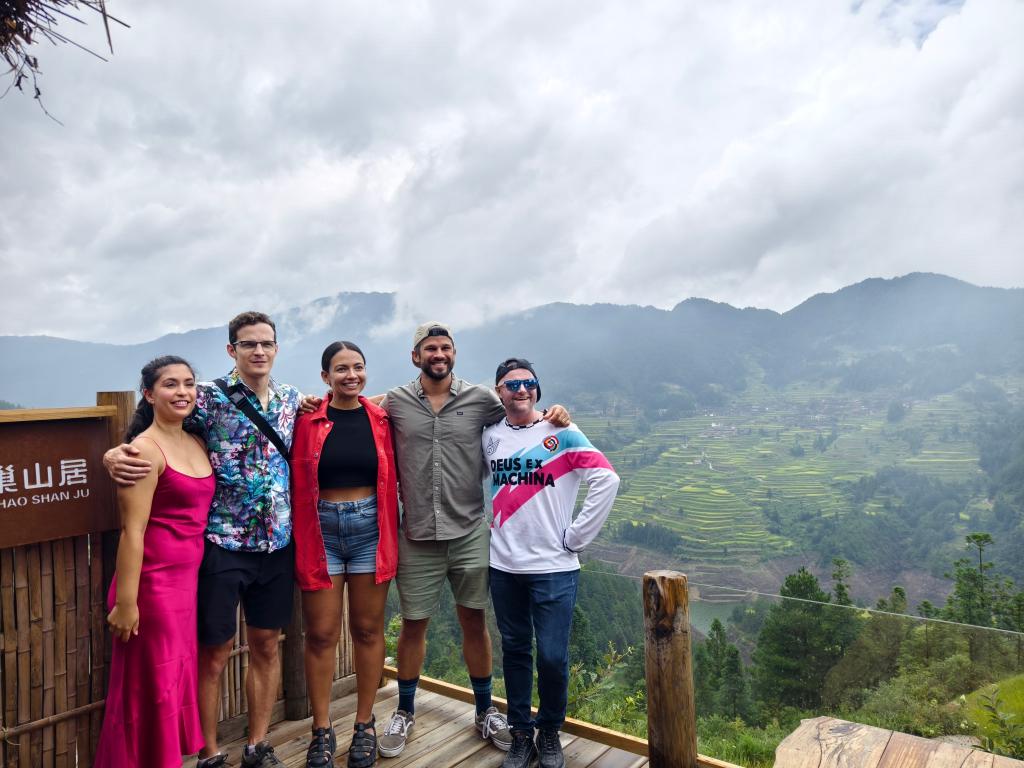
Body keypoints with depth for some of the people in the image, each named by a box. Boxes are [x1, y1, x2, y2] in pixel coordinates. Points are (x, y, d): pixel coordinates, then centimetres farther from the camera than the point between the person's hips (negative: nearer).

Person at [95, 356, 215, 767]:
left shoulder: (198, 443, 9)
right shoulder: (145, 450, -14)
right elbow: (132, 531, -17)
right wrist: (126, 602, -17)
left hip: (190, 579, 7)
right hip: (153, 583, -7)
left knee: (177, 680, 17)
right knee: (152, 689, 5)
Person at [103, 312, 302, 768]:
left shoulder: (292, 400, 5)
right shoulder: (209, 397, -8)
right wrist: (114, 455, -28)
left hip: (277, 543, 4)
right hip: (222, 543, -4)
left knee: (267, 645, 14)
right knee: (214, 653, 7)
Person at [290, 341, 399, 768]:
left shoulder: (380, 420, 2)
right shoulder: (308, 421, -3)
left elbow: (391, 482, 6)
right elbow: (297, 487, -1)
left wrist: (391, 539, 5)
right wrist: (300, 543, -4)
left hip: (370, 528, 1)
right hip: (321, 530, -1)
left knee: (368, 630, 11)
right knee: (321, 636, 6)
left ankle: (364, 725, 27)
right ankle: (322, 731, 23)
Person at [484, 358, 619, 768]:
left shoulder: (562, 433, -7)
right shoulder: (489, 436, 5)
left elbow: (606, 480, -14)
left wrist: (576, 536, -13)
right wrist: (485, 521, 8)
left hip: (554, 568, -3)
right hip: (504, 566, 3)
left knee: (552, 657, -1)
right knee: (514, 651, 12)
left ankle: (550, 732, 24)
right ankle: (521, 734, 28)